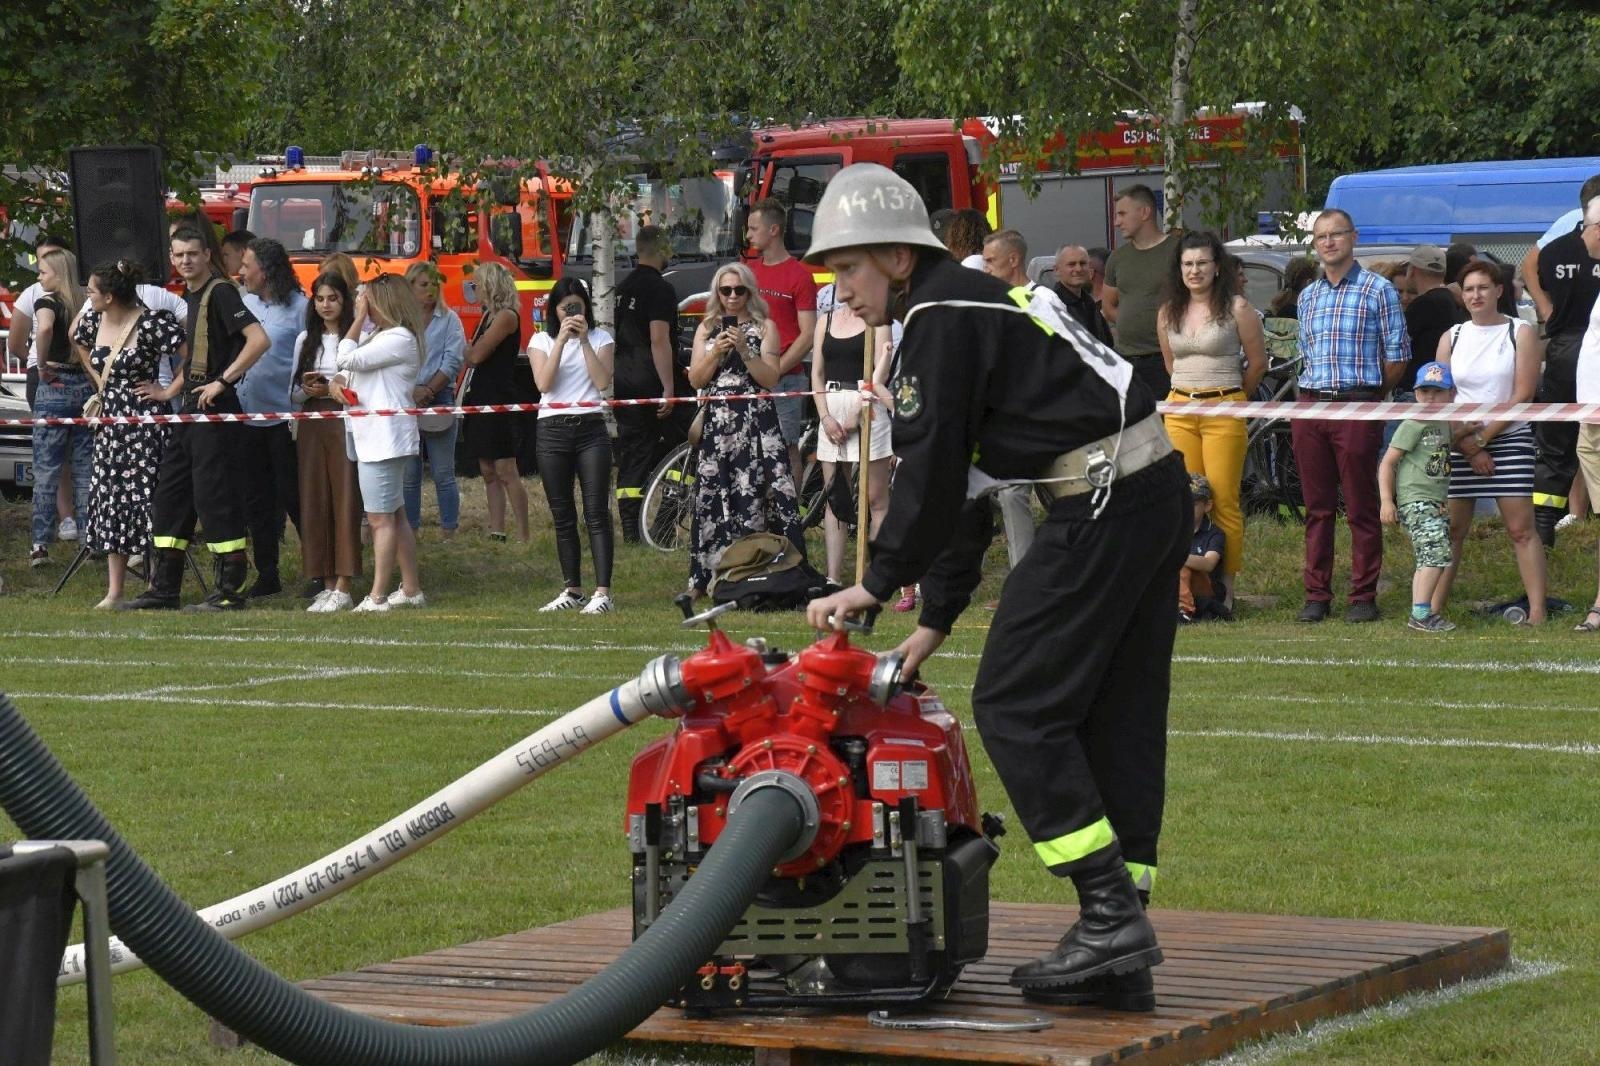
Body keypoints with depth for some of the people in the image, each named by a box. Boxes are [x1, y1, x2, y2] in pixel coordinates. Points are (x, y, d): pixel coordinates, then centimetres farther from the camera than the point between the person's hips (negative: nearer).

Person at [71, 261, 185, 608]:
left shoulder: (150, 325, -17)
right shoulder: (93, 321, 6)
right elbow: (81, 346, 29)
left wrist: (168, 391, -14)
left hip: (146, 421, -8)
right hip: (110, 420, 8)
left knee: (147, 500, -8)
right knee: (110, 503, 5)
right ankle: (114, 591, 9)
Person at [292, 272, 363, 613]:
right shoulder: (306, 339, 13)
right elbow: (295, 392, 14)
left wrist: (332, 390, -16)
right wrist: (308, 391, -6)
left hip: (345, 423, -5)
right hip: (312, 426, 5)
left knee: (345, 501, -6)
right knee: (314, 502, 3)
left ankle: (343, 588, -7)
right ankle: (327, 582, 8)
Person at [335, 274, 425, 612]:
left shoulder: (399, 339, -13)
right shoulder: (380, 336, 20)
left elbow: (349, 359, -18)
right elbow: (348, 367, 19)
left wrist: (359, 318, -9)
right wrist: (337, 383, -4)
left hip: (385, 440, -11)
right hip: (372, 437, 11)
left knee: (381, 518, -10)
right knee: (394, 515, 13)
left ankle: (377, 596, -10)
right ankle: (411, 589, 18)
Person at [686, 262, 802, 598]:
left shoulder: (764, 327, 6)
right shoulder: (707, 329, 15)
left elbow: (771, 378, -3)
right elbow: (695, 379, 7)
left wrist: (744, 350, -14)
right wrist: (717, 351, -8)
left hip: (755, 420, -3)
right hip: (716, 422, 3)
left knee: (753, 492, -10)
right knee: (713, 495, 1)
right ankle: (707, 575, 6)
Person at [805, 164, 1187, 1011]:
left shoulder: (940, 319, -7)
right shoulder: (974, 306, 24)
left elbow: (931, 473, -11)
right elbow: (966, 481, 26)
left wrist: (879, 585, 1)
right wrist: (937, 618, 25)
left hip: (1105, 507, -10)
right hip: (1158, 492, 10)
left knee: (1015, 706, -6)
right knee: (1112, 717, 10)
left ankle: (1110, 914, -11)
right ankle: (1119, 955, 10)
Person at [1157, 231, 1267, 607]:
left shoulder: (1237, 308, -2)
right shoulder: (1168, 312, 11)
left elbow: (1258, 361, 5)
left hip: (1223, 410, -4)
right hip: (1179, 409, 4)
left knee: (1224, 501, -6)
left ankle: (1226, 588, -2)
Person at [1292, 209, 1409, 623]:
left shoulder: (1378, 290, -1)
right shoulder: (1307, 297, 16)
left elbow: (1397, 354, 0)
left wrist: (1368, 395, 6)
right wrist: (1317, 392, 13)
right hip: (1310, 405, 5)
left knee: (1361, 508, -2)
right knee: (1317, 507, 6)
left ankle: (1363, 596, 2)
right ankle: (1316, 595, 10)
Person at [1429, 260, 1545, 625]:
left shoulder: (1520, 333, 0)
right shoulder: (1451, 338, 9)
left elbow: (1523, 395, -7)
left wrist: (1481, 437, -12)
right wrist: (1470, 449, -7)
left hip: (1510, 440, -3)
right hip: (1460, 445, 3)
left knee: (1521, 529, -8)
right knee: (1450, 530, 1)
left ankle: (1537, 614, -11)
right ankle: (1433, 610, 3)